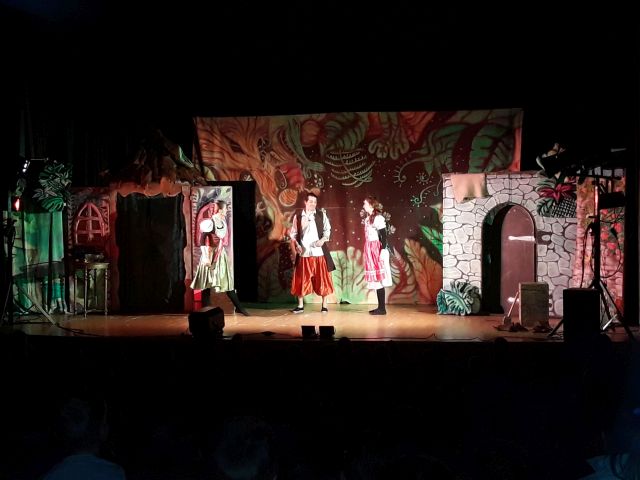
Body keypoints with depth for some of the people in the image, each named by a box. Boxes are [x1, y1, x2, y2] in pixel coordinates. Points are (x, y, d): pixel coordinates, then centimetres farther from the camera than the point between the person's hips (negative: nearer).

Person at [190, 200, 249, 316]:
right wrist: (205, 256, -22)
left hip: (221, 255, 7)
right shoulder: (210, 223, -16)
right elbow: (202, 241, -18)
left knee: (228, 281, 9)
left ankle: (238, 307, 14)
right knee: (207, 283, 1)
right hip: (210, 255, -7)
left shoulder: (223, 221, 7)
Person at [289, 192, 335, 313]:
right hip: (304, 253, 1)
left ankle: (324, 305, 11)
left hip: (319, 252, 0)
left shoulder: (321, 214, 3)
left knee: (322, 278, 2)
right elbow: (293, 233, 8)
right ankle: (300, 305, 14)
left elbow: (327, 229, 5)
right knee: (301, 279, 4)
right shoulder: (298, 215, 4)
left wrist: (323, 239, -13)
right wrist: (296, 245, -8)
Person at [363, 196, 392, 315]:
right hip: (370, 251, 9)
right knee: (375, 278, 8)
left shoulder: (378, 218, -11)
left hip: (377, 251, -9)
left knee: (378, 278, -7)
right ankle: (380, 307, 12)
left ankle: (382, 308, -5)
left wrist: (383, 251, -19)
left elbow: (384, 236, -14)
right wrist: (367, 253, 15)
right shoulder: (368, 218, 15)